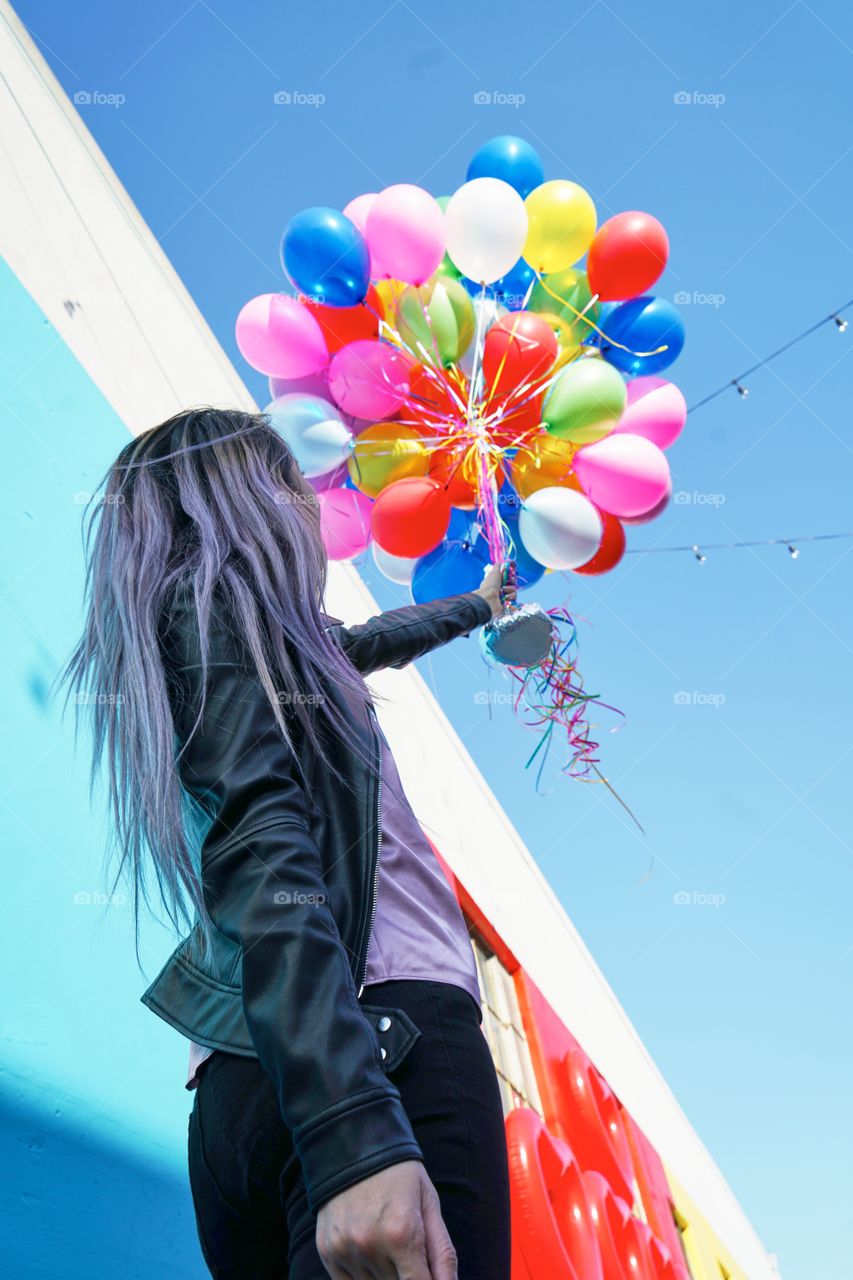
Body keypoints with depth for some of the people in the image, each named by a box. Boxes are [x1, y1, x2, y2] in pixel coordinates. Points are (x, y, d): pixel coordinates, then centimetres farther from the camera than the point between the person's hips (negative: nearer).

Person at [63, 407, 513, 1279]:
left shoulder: (227, 619, 26)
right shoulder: (227, 599, -2)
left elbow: (367, 640, 50)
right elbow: (263, 861, -19)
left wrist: (478, 606, 70)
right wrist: (360, 1138, -31)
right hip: (390, 1036, -10)